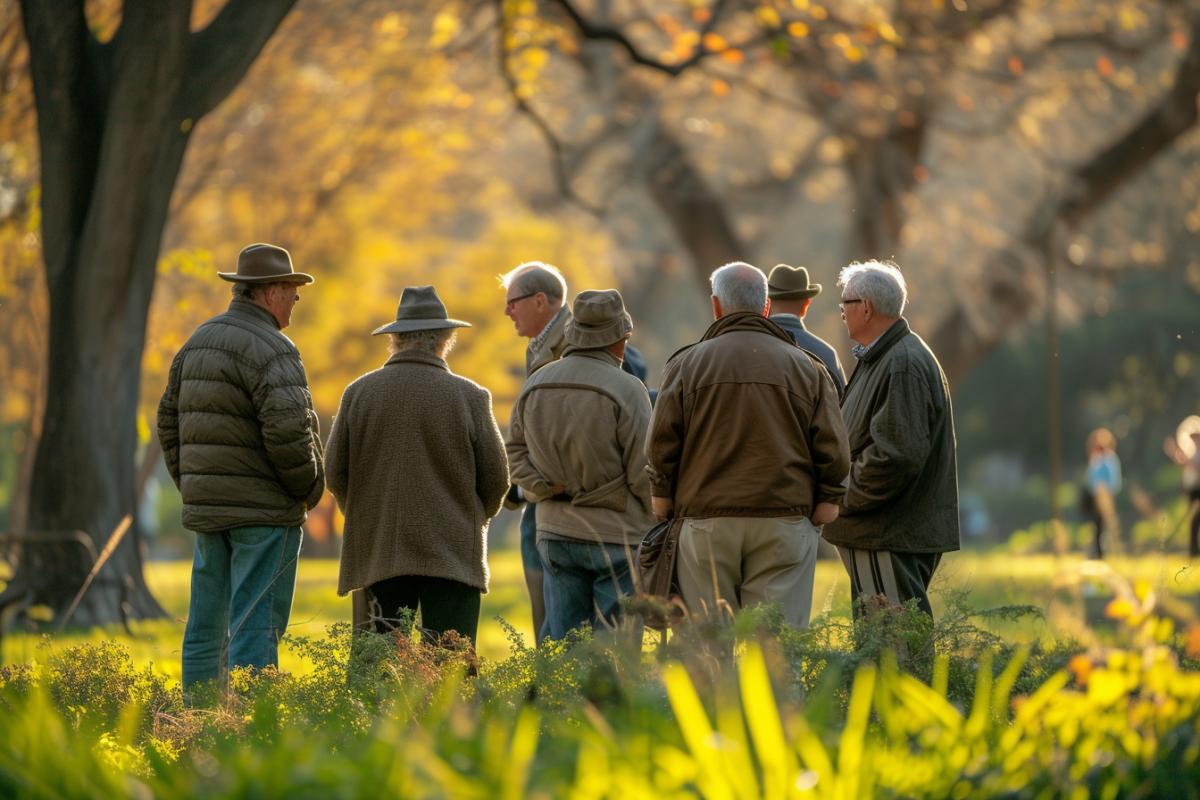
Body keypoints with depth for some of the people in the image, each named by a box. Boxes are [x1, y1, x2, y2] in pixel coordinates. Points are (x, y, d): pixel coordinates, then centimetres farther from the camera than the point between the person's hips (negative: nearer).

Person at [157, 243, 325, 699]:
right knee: (256, 625, -8)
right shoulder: (271, 349, -14)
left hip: (207, 507, 8)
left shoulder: (199, 342, 13)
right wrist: (309, 487, -8)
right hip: (265, 507, -8)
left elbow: (170, 422, 17)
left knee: (207, 623, 11)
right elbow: (287, 429, -23)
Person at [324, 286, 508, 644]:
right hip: (452, 555, -2)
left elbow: (335, 470, 5)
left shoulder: (359, 393, 1)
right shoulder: (469, 397, -4)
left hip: (379, 551, 2)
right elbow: (496, 479, 2)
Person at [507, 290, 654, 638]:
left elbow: (515, 453, 11)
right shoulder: (626, 390, -13)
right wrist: (658, 530, 3)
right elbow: (644, 472, -11)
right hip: (616, 534, -5)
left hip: (556, 532, 5)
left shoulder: (534, 385, 5)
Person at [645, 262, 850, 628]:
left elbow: (661, 446, 3)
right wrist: (825, 500, 13)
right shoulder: (807, 367, 7)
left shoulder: (686, 364, 4)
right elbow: (833, 450, 4)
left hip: (705, 520, 0)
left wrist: (663, 501, 13)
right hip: (784, 526, 0)